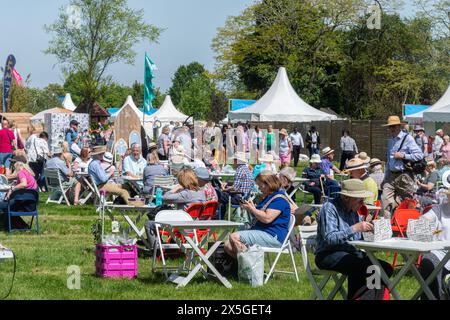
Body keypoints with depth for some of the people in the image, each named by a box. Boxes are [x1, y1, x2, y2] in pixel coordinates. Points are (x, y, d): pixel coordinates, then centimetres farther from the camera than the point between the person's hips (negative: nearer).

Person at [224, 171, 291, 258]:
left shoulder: (279, 199, -12)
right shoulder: (268, 197, 22)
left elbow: (267, 218, -23)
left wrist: (252, 208, -10)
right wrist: (251, 207, 10)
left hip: (273, 236, -11)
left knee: (234, 237, -23)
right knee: (228, 246, -1)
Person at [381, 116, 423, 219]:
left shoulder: (407, 139, -6)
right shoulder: (390, 141, 18)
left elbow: (419, 155, -13)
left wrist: (403, 155, -15)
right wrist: (385, 178, 22)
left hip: (405, 177, -6)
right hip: (391, 176, 6)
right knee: (385, 199, -8)